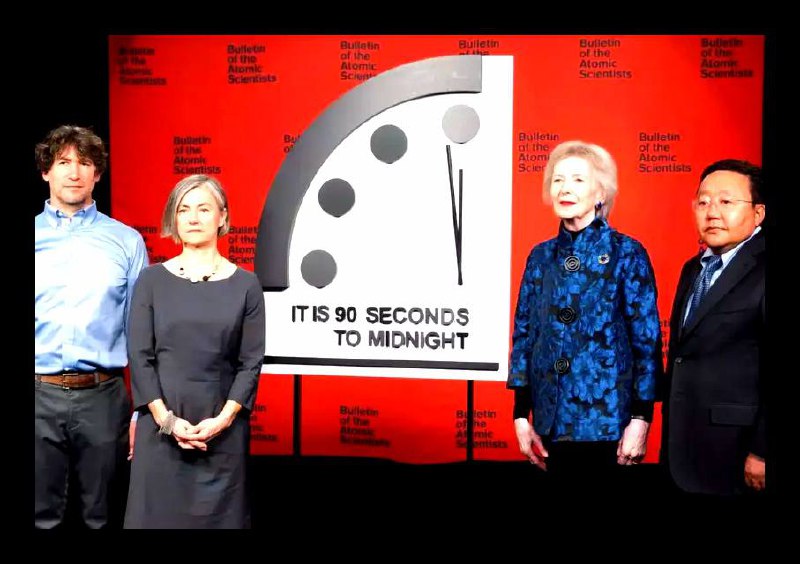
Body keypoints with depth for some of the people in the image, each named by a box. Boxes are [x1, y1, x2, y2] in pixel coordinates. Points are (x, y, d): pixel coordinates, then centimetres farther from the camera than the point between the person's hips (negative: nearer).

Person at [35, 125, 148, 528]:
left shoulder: (126, 241, 4)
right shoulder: (34, 236, 5)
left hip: (103, 396, 0)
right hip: (40, 395, 1)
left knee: (104, 517, 12)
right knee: (42, 517, 12)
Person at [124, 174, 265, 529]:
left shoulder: (245, 285, 2)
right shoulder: (152, 280, 3)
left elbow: (252, 362, 0)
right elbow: (139, 356, -1)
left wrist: (223, 418, -11)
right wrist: (166, 418, -10)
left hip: (223, 427, 0)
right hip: (160, 424, 0)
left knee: (220, 514, 9)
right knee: (159, 513, 7)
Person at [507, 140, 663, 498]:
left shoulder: (626, 252, -4)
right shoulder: (541, 256, 6)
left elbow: (647, 339, -6)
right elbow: (523, 334, 7)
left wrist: (641, 418, -11)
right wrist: (521, 415, 3)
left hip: (605, 416, -4)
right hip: (552, 417, 4)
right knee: (561, 487, 15)